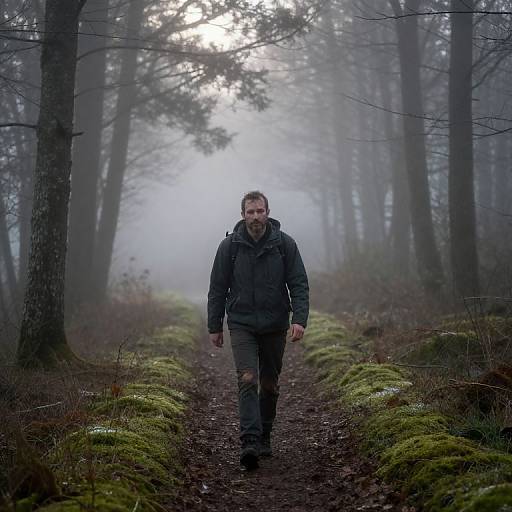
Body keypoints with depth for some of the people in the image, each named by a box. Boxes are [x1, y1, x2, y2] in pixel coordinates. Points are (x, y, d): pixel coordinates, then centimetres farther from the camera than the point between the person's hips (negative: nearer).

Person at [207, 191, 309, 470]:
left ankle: (264, 437, 28)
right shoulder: (230, 246, -2)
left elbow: (299, 284, -3)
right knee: (247, 380, -16)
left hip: (275, 326, 2)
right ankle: (249, 442, -22)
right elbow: (217, 289, 5)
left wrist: (299, 319, -15)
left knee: (270, 385, 11)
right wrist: (214, 326, 5)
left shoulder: (285, 244, -2)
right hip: (241, 324, -1)